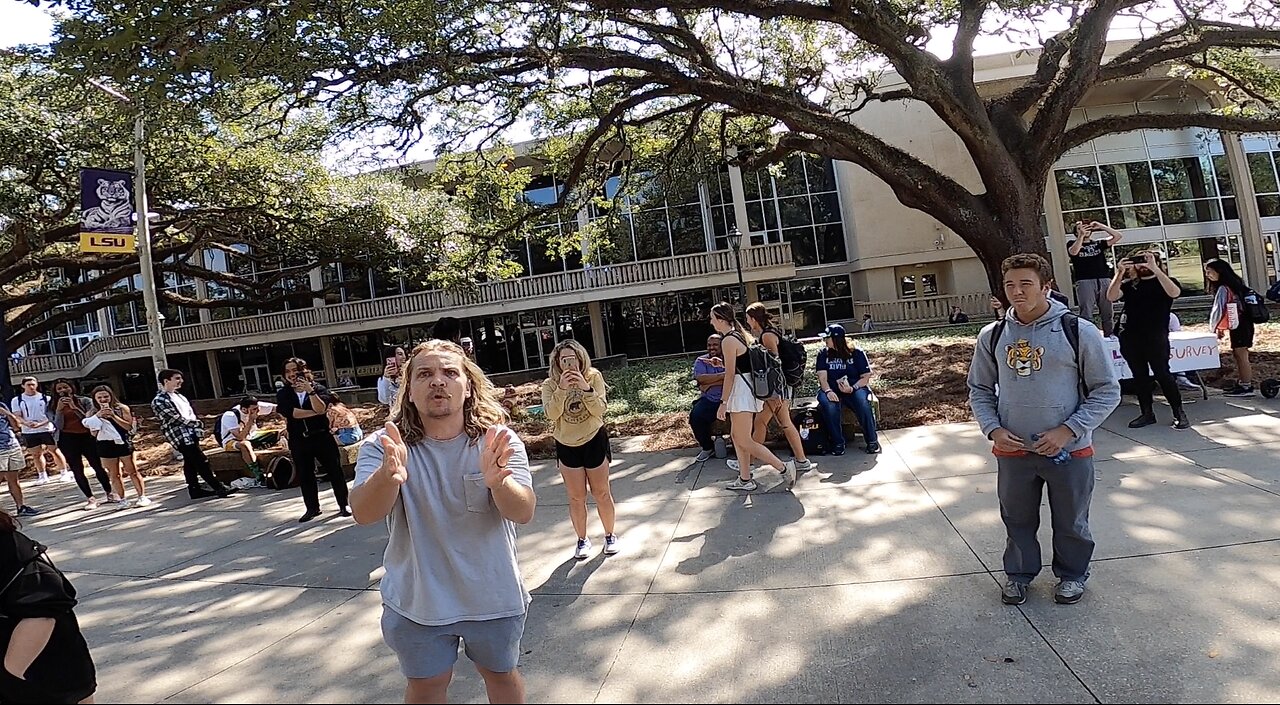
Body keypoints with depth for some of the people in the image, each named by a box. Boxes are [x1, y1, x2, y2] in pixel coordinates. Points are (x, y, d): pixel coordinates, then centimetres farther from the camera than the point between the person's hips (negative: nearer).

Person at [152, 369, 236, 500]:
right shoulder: (159, 401, -14)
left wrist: (197, 427, 0)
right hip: (181, 437, -8)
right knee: (201, 462, -8)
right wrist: (198, 424, -8)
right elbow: (177, 419, -15)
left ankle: (194, 490, 20)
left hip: (191, 434, 8)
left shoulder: (178, 395, 13)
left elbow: (191, 413, 16)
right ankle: (219, 488, -6)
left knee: (191, 462, 13)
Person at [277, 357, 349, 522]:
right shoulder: (283, 394, 3)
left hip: (322, 437, -2)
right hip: (299, 441, 2)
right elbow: (289, 412, -15)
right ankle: (312, 508, 23)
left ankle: (343, 505, 14)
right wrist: (315, 412, -16)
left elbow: (321, 409, -18)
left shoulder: (319, 389, -2)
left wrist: (310, 391, -28)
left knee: (335, 471, 2)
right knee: (304, 476, 9)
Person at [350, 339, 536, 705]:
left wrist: (498, 481, -47)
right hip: (417, 602, 0)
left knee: (502, 674, 22)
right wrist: (389, 476, -51)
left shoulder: (499, 442, -14)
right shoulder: (384, 446, -14)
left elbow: (523, 512, -24)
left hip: (493, 597, 0)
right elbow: (364, 513, -28)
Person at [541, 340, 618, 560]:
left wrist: (586, 388, -32)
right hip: (566, 445, 1)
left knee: (601, 493, 10)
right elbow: (552, 414, -21)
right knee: (576, 497, 8)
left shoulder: (594, 377, -10)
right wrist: (561, 389, -34)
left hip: (594, 441, -1)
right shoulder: (550, 384, -8)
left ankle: (610, 535, 28)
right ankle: (582, 540, 25)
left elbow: (600, 409, -17)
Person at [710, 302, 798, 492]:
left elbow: (730, 375, -16)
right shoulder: (741, 335, 14)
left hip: (741, 390, -10)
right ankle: (745, 480, 18)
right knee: (736, 436, 14)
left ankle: (785, 468, -6)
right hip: (748, 387, 10)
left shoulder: (728, 340, -15)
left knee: (744, 441, -6)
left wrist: (723, 402, -14)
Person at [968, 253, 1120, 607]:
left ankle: (1072, 574, 38)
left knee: (1071, 521, 15)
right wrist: (993, 429, -7)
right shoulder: (992, 336, -1)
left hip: (1069, 450, -2)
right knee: (1017, 519, 16)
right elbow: (979, 389, 9)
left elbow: (1107, 391, -6)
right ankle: (1018, 573, 37)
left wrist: (1068, 430, -15)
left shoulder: (1078, 331, -10)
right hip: (1012, 450, 2)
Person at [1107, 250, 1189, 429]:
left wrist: (1154, 269, -24)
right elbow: (1111, 296, -4)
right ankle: (1147, 413, 14)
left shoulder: (1164, 281, 7)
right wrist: (1119, 273, -16)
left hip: (1156, 337, -3)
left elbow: (1174, 292, -17)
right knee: (1139, 376, 7)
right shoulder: (1129, 284, 13)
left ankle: (1179, 413, 2)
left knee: (1162, 374, -7)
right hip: (1130, 337, 3)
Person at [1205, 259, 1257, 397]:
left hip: (1238, 327, -9)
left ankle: (1247, 387, 0)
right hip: (1242, 324, 9)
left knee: (1241, 356, -4)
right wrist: (1221, 328, 13)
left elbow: (1218, 310, -15)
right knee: (1238, 356, 14)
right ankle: (1240, 384, 20)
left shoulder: (1223, 288, -16)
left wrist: (1213, 328, -3)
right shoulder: (1234, 284, 13)